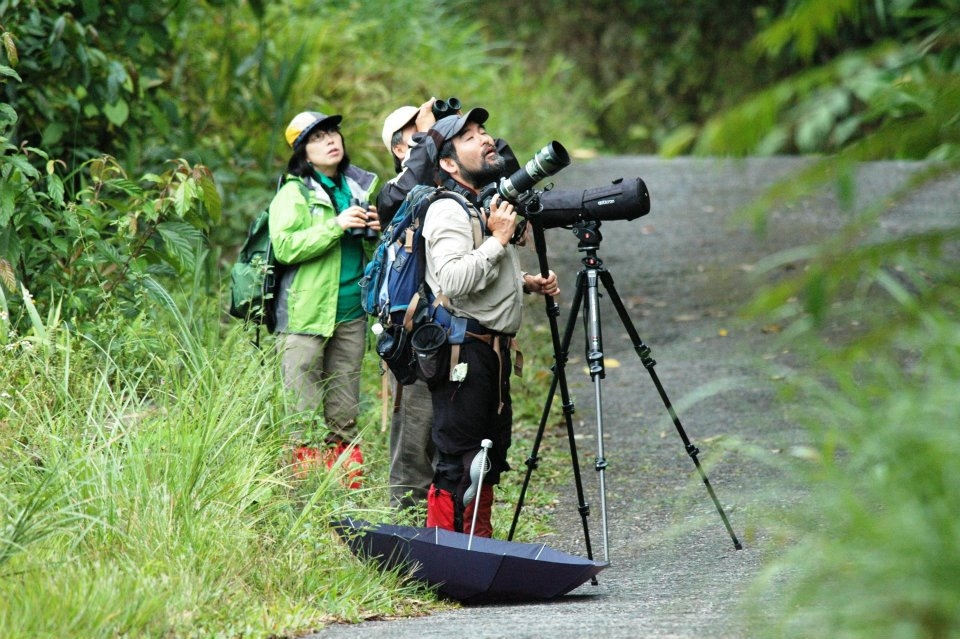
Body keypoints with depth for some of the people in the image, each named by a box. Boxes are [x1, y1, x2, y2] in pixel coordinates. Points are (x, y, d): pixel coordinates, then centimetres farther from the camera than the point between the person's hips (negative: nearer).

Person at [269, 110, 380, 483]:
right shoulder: (293, 194, -2)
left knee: (344, 420, 9)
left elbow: (373, 257, 26)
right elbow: (284, 246, -17)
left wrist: (376, 233, 4)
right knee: (305, 422, -6)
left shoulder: (360, 187, 16)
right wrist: (336, 226, -19)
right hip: (306, 316, -6)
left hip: (350, 316, 6)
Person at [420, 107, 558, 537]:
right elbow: (454, 281, -30)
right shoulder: (447, 212, -14)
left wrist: (528, 282, 14)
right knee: (457, 462, -9)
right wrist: (498, 239, -22)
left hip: (495, 350, 10)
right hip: (463, 351, -10)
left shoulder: (492, 204, 17)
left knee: (490, 454, 15)